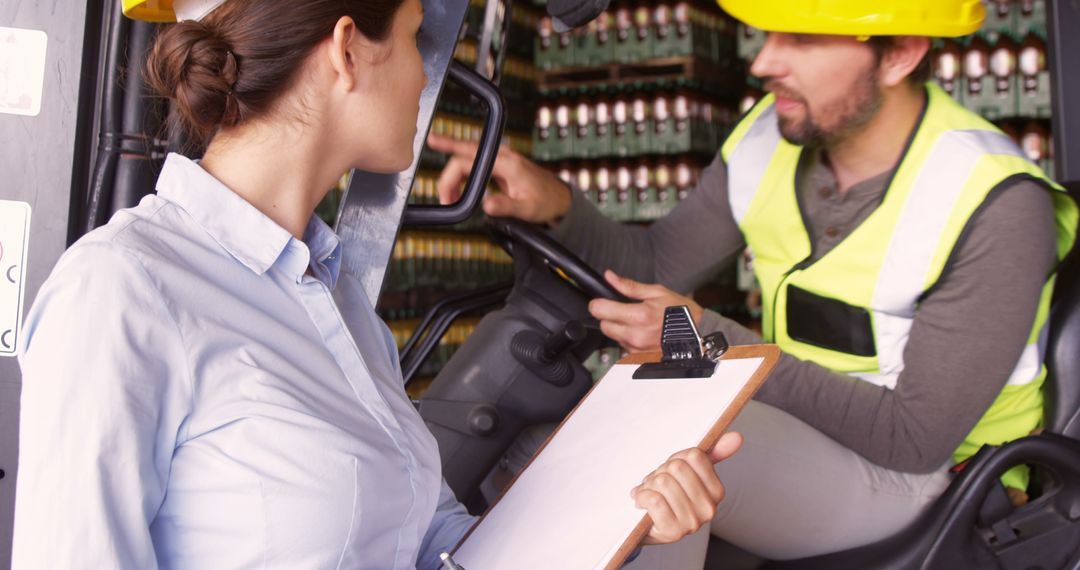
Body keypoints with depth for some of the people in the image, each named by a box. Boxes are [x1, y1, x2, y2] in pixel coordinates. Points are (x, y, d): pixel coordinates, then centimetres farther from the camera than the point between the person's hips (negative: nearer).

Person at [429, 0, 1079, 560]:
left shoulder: (998, 208, -23)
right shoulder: (774, 137, -5)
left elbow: (915, 437, -22)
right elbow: (656, 264, 3)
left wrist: (710, 342, -25)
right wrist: (555, 204, -18)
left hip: (918, 473, -6)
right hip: (795, 414, 6)